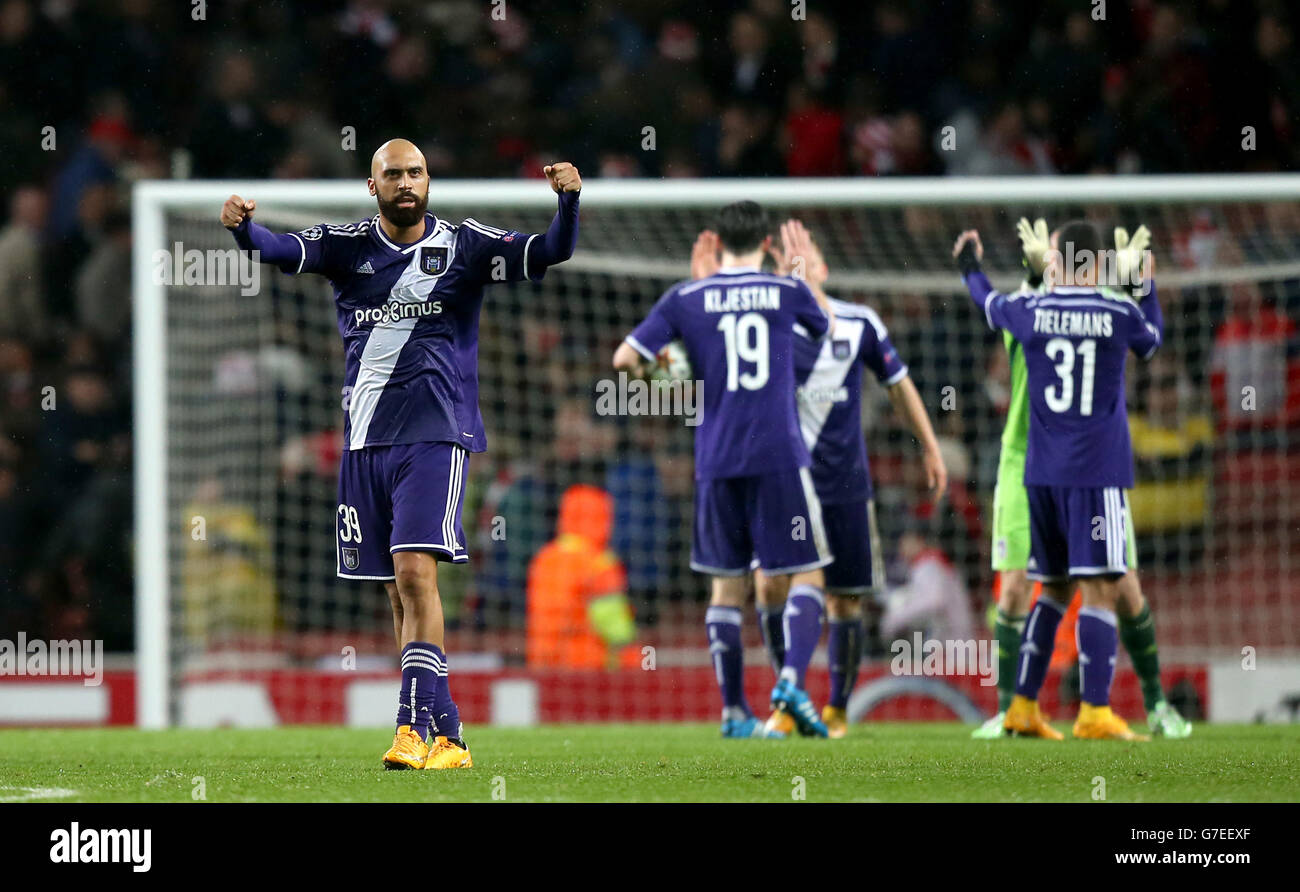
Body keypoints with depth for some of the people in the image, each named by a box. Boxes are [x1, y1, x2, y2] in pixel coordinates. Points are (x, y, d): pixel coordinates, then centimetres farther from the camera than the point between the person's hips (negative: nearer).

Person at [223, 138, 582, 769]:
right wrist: (243, 226, -31)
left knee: (415, 572, -19)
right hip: (365, 439, 4)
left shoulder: (463, 246, 2)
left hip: (434, 436, -4)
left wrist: (568, 201, -25)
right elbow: (282, 250, -9)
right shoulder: (348, 247, 7)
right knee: (398, 592, 7)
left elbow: (550, 252, -6)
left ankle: (415, 725, -22)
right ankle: (445, 734, 15)